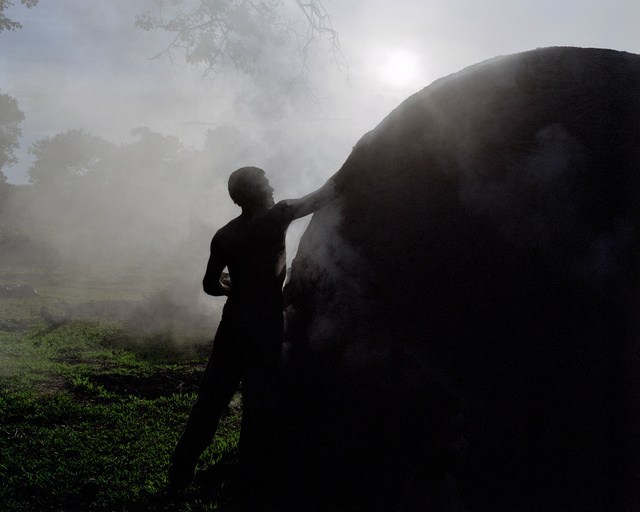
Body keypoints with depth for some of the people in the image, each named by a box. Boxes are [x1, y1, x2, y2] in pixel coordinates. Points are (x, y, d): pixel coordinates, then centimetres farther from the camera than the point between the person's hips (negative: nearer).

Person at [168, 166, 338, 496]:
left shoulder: (224, 236, 4)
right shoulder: (276, 218, -8)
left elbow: (211, 285, 9)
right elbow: (322, 197, -1)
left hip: (233, 326, 4)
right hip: (266, 329, -4)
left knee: (210, 400, 10)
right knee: (258, 406, 5)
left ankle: (180, 475, 14)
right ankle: (251, 478, 13)